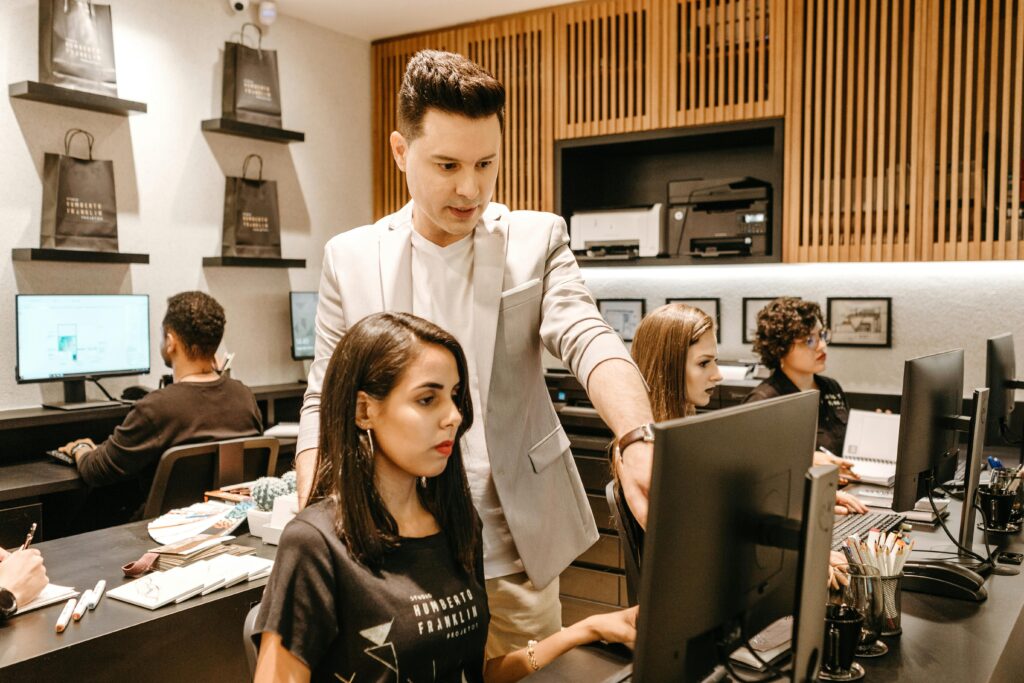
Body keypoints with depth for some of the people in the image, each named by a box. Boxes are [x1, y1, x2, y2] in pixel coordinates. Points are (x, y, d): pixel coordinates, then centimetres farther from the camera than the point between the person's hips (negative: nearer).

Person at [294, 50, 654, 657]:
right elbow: (325, 402, 4)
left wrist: (638, 441, -35)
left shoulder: (537, 239, 0)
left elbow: (588, 339, -14)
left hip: (516, 549, 0)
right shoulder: (351, 258, 2)